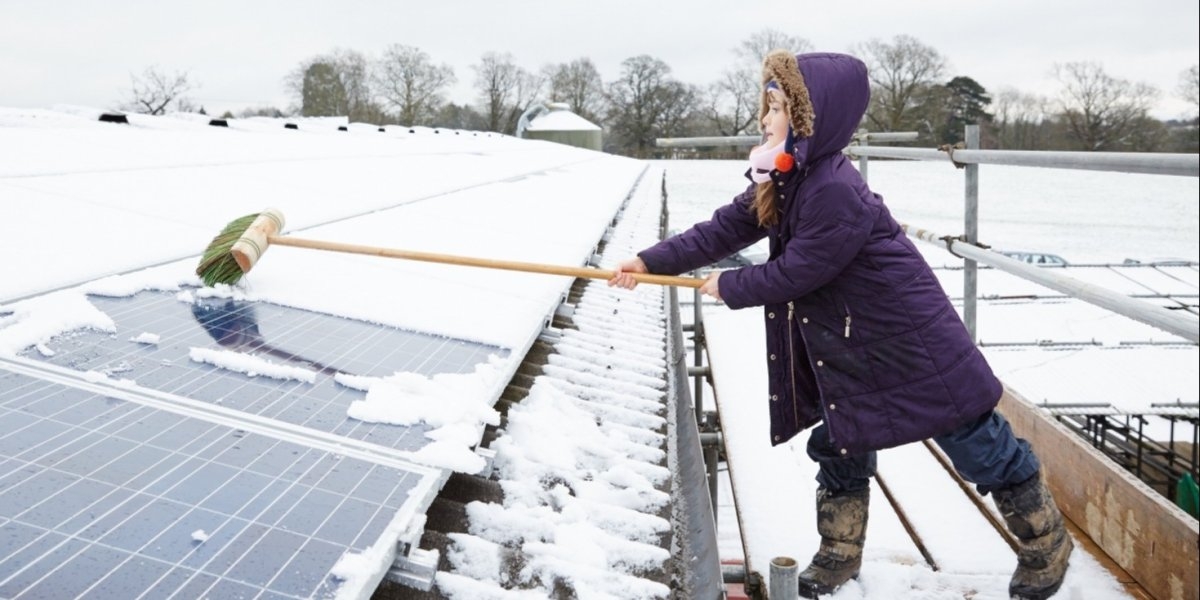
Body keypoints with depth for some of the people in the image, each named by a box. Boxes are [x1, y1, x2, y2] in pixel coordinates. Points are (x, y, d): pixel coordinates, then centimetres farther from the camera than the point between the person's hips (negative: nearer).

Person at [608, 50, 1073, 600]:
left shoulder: (836, 192, -29)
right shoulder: (782, 181, 1)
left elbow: (794, 272, -23)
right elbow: (724, 229, 2)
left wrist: (727, 288, -7)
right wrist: (650, 262, -3)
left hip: (908, 337, -9)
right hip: (846, 344, 9)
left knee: (980, 445, 5)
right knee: (839, 443, 16)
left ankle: (1047, 547, 26)